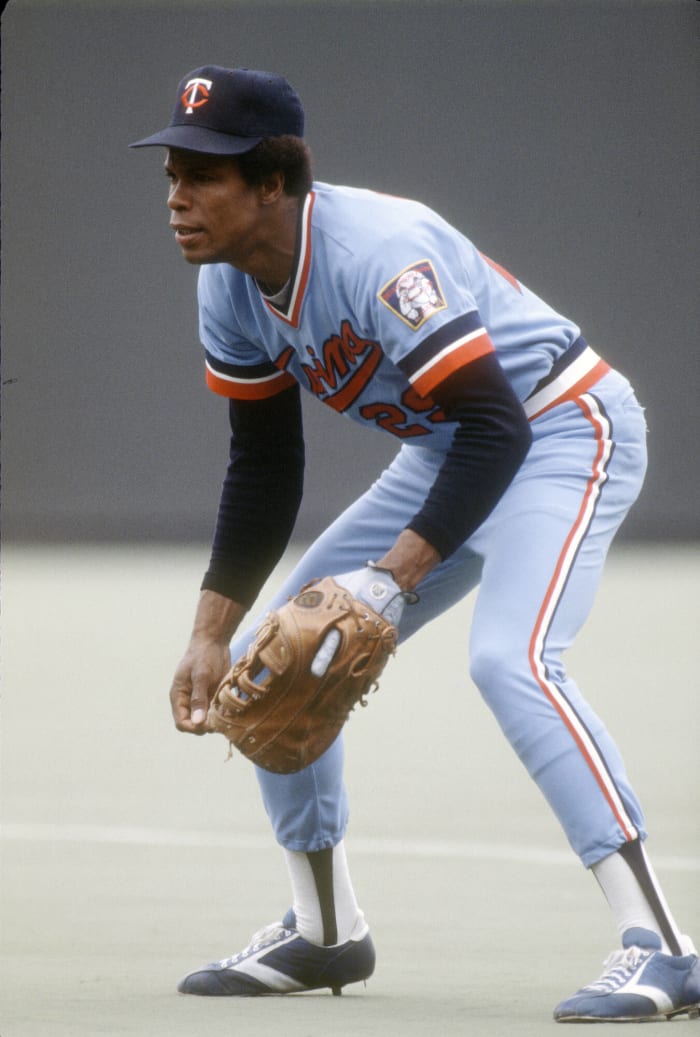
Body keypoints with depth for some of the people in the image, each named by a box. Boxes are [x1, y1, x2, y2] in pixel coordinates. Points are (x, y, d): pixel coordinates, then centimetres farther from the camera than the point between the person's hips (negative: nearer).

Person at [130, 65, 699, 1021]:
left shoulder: (377, 253, -31)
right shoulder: (231, 287, -4)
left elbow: (495, 427, -32)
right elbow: (263, 467, 5)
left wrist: (393, 575, -37)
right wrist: (212, 632, -2)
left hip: (569, 432, -9)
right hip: (447, 454, 9)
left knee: (509, 657, -31)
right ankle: (324, 932, 22)